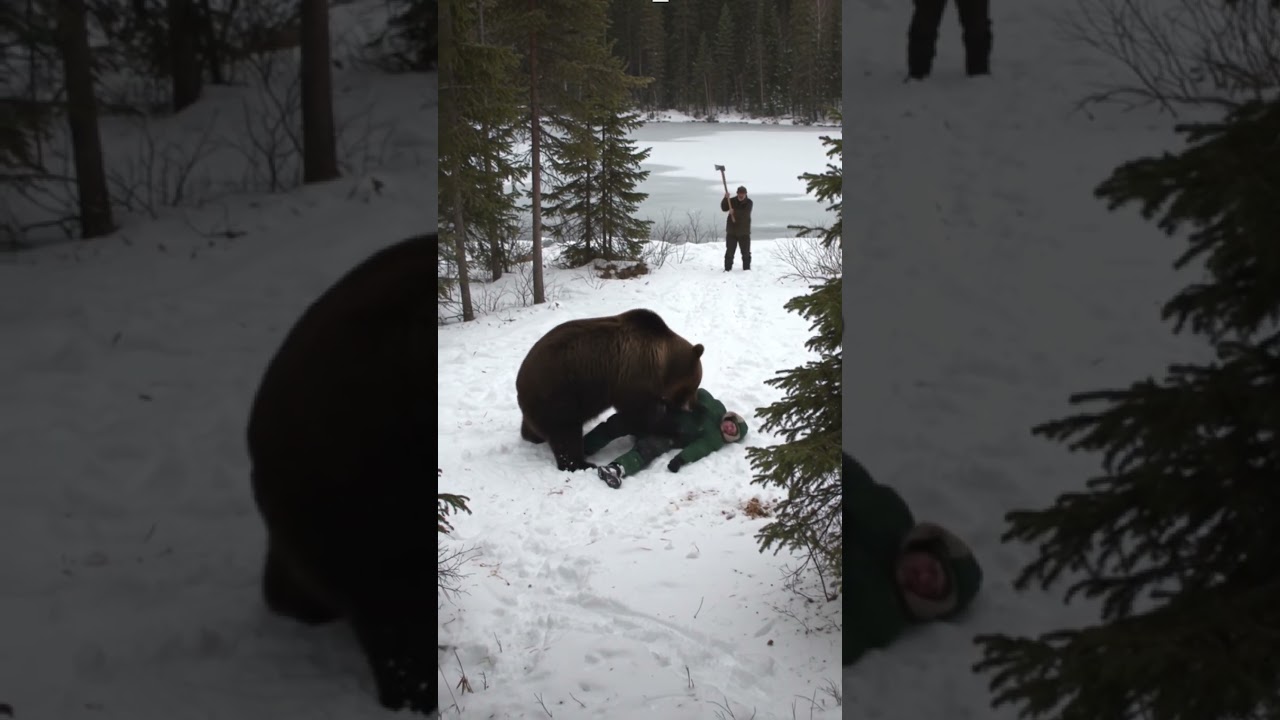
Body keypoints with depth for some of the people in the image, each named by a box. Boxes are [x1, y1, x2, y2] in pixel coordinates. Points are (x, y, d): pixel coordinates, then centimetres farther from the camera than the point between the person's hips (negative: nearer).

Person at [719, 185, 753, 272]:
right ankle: (727, 269, 8)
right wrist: (726, 198, -28)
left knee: (746, 252, 6)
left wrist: (735, 212, -33)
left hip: (744, 232, -1)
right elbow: (724, 208, -13)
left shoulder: (749, 202, -4)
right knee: (729, 251, 1)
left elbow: (745, 213, -21)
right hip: (731, 231, 1)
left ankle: (747, 268, 17)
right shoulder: (732, 201, 2)